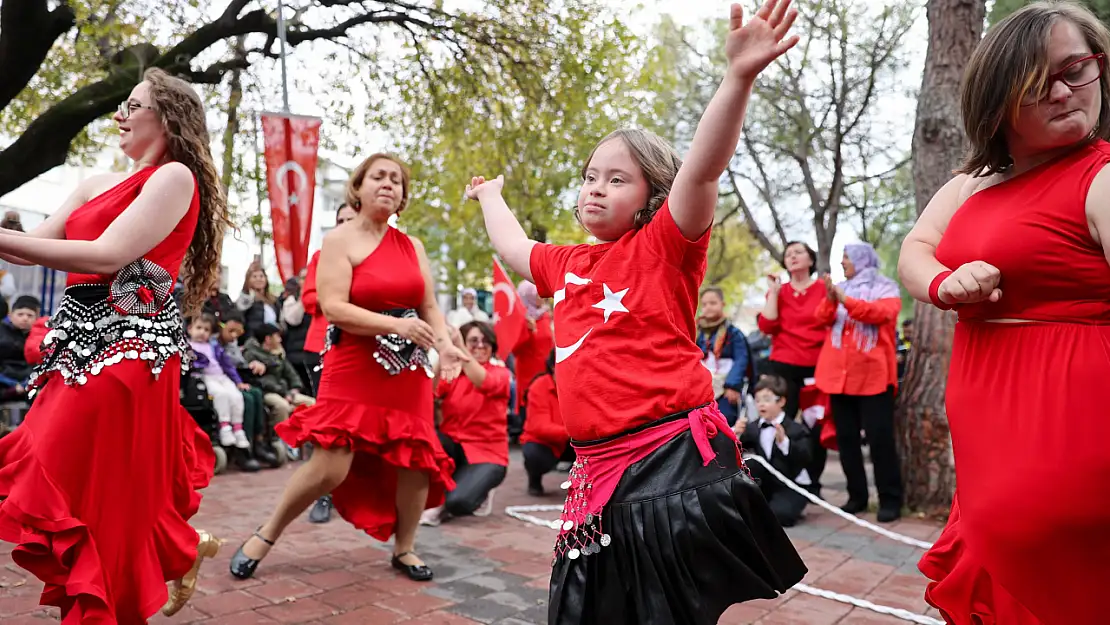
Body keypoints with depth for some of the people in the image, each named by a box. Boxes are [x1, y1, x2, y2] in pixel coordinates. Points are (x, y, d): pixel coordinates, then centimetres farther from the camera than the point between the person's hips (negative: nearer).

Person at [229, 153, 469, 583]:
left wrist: (445, 345, -10)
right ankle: (265, 536, 16)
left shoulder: (413, 246, 12)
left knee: (418, 462, 4)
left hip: (408, 373, 5)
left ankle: (404, 549, 26)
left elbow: (429, 308, 10)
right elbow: (333, 307, -15)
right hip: (353, 371, -5)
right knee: (329, 468, -9)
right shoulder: (341, 240, -4)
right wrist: (396, 325, -23)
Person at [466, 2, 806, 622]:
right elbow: (514, 247, 36)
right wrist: (491, 195, 51)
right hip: (599, 467, 7)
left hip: (674, 458, -7)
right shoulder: (564, 263, 16)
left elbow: (702, 169, -22)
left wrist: (739, 77, -35)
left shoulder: (665, 245, -4)